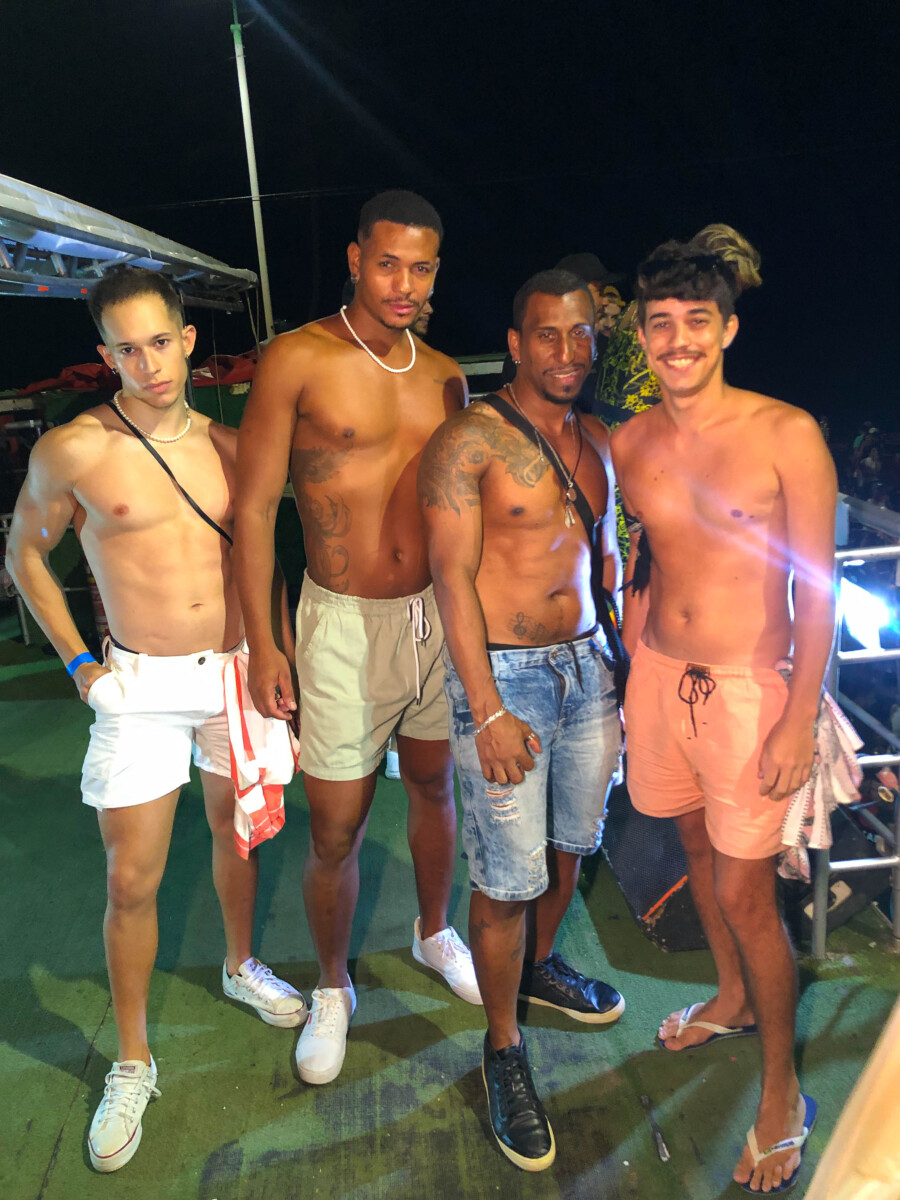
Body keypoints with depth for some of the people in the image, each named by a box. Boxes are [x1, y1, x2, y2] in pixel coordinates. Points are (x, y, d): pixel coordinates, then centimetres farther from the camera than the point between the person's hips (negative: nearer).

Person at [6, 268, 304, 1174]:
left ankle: (241, 967, 46)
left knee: (235, 834, 19)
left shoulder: (228, 444, 2)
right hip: (143, 687, -3)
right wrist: (78, 662, -2)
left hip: (240, 671, 3)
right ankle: (132, 1064, 22)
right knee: (131, 881, 1)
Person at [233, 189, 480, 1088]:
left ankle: (434, 932, 47)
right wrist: (261, 645, -10)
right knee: (335, 831, 4)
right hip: (344, 623, -4)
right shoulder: (297, 360, -9)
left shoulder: (443, 376, 6)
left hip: (437, 612, 5)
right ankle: (332, 987, 32)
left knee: (434, 784, 21)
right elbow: (253, 509, -8)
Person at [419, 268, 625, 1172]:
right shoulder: (468, 441, -11)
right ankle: (503, 1050, 21)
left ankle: (538, 967, 47)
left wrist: (628, 661, 15)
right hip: (502, 674, -6)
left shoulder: (597, 442, 10)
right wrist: (489, 710, -19)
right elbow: (452, 578, -15)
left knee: (570, 843, 20)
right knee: (508, 879, -1)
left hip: (585, 665, 7)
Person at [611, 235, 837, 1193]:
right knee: (697, 845, 20)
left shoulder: (786, 435, -13)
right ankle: (732, 998, 47)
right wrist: (630, 667, 11)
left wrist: (799, 719, -14)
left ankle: (782, 1093, 24)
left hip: (750, 688, -5)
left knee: (744, 893, 0)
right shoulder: (629, 444, 1)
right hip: (658, 674, 5)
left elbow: (816, 588, -11)